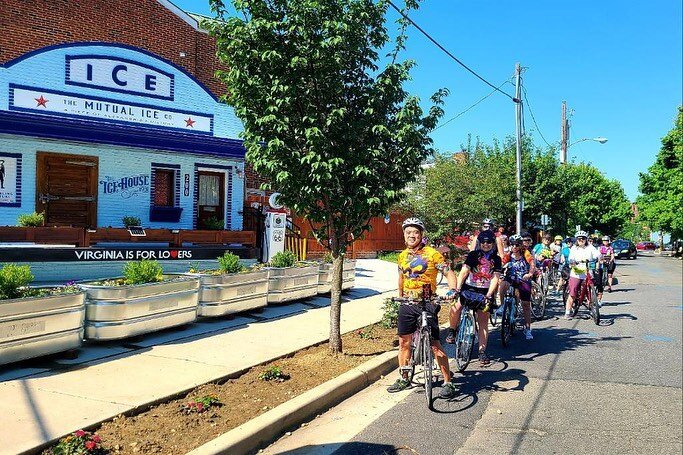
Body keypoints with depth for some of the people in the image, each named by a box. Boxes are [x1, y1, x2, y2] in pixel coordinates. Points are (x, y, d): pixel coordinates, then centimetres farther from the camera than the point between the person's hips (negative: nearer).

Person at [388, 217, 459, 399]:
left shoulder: (432, 253, -9)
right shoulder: (402, 256, 8)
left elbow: (449, 273, -11)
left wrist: (452, 291, -27)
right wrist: (399, 297, 23)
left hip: (427, 303, -5)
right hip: (407, 304, 6)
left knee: (435, 344, -6)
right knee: (403, 342, 10)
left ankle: (448, 382, 4)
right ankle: (404, 379, 25)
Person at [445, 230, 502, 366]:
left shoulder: (496, 259, 3)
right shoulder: (473, 255, -3)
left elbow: (495, 278, -6)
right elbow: (464, 272, -13)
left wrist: (488, 295, -20)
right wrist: (457, 289, -27)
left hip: (485, 292, 2)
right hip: (469, 288, -1)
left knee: (483, 323, 1)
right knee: (455, 308, -28)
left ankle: (482, 352, 10)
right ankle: (452, 332, -4)